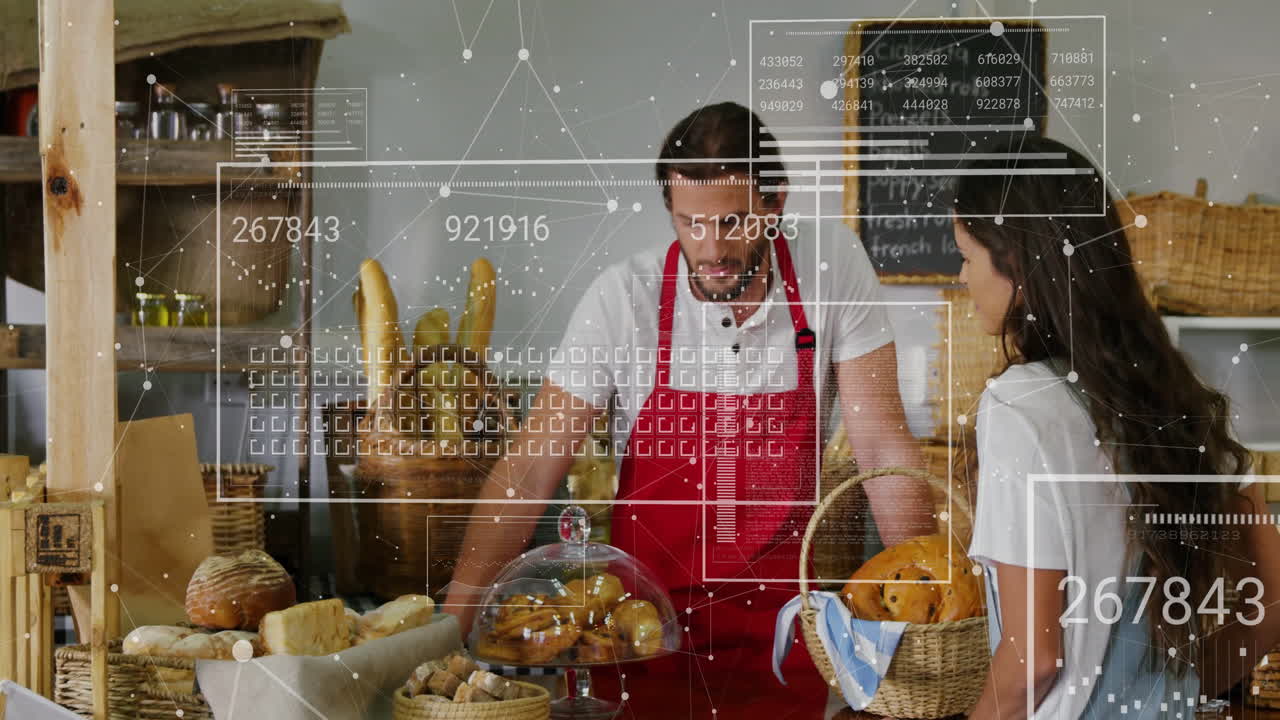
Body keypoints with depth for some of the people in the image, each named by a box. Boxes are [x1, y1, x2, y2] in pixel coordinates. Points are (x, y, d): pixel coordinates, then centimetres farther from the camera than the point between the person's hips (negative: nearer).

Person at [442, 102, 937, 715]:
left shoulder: (835, 271, -11)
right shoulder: (623, 296, -14)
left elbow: (884, 447, -8)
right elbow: (530, 468, -13)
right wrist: (453, 623, -20)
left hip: (781, 625, 1)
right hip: (649, 626, 0)